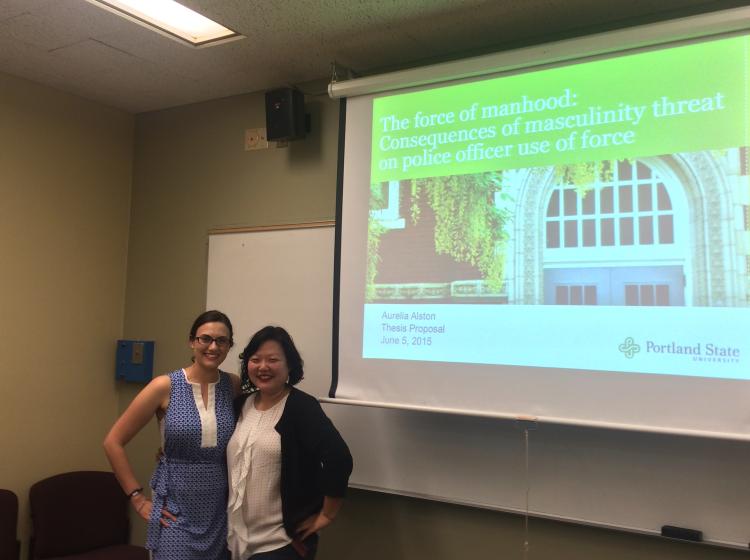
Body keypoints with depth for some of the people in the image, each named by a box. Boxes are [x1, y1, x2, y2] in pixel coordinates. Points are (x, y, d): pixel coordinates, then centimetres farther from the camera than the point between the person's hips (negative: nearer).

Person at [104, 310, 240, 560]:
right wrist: (138, 498, -6)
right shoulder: (165, 386, -9)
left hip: (220, 511, 3)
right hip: (175, 511, -3)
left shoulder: (235, 386, -2)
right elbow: (113, 442, -5)